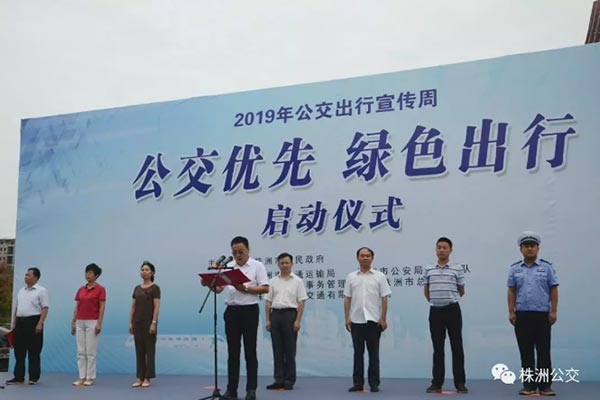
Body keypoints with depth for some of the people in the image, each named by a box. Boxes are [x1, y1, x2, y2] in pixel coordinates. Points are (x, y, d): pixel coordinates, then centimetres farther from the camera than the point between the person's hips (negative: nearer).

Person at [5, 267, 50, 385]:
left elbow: (45, 308, -12)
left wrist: (40, 323, -20)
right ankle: (18, 378, 12)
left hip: (33, 322, -7)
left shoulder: (41, 290, -5)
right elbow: (16, 308, 20)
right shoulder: (21, 291, 17)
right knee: (19, 352, 7)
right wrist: (14, 324, 13)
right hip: (20, 322, 7)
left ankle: (34, 378, 6)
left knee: (34, 352, -1)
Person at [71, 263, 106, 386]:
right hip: (80, 322, 6)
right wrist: (73, 323, 7)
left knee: (90, 352, -2)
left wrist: (99, 324, -16)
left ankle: (90, 378, 6)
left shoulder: (100, 289, -6)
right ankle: (82, 377, 11)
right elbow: (76, 307, 12)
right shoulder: (81, 289, 11)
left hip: (92, 322, -6)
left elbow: (102, 308, -10)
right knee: (81, 351, 6)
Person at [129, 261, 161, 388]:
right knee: (139, 350, 8)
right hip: (137, 322, 6)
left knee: (149, 350, 0)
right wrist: (130, 322, 6)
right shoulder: (137, 288, 12)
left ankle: (147, 378, 5)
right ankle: (139, 378, 13)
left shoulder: (155, 288, -7)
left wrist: (154, 323, -18)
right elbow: (133, 307, 12)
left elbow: (156, 307, -12)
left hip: (149, 321, -6)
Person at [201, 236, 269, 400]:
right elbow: (218, 288, 5)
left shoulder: (257, 266, -2)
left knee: (250, 351, 2)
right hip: (232, 311, 4)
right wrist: (209, 283, -16)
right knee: (233, 351, 7)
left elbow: (265, 288, -9)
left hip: (249, 310, -3)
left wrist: (245, 289, -19)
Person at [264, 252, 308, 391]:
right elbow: (268, 302, 10)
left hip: (290, 314, -3)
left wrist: (298, 321, -11)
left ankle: (289, 380, 8)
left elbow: (301, 303, -3)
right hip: (275, 314, 3)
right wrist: (268, 320, 2)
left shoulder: (297, 281, 1)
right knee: (277, 349, 6)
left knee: (289, 349, 1)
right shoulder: (273, 281, 10)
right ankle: (279, 379, 11)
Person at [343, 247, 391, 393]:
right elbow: (347, 298, 7)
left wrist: (383, 318, -7)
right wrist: (347, 318, -1)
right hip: (356, 321, 2)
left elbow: (384, 299, -1)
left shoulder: (379, 276, 2)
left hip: (374, 320, -2)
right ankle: (358, 383, 14)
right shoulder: (351, 277, 7)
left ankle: (374, 383, 11)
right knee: (358, 353, 7)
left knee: (373, 353, 4)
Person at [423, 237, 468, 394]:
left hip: (452, 310, -2)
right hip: (435, 311, 2)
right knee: (437, 348, 6)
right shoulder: (429, 270, 6)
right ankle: (437, 383, 11)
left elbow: (461, 291, 9)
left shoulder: (457, 269, 0)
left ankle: (460, 383, 7)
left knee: (457, 347, 0)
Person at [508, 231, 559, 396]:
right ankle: (529, 385, 11)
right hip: (522, 315, 2)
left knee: (544, 352, 2)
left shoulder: (546, 267, 4)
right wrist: (511, 312, 0)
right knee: (526, 352, 5)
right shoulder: (515, 269, 8)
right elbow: (512, 292, 7)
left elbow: (554, 290, 2)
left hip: (542, 315, -1)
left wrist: (553, 311, -5)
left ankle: (545, 386, 8)